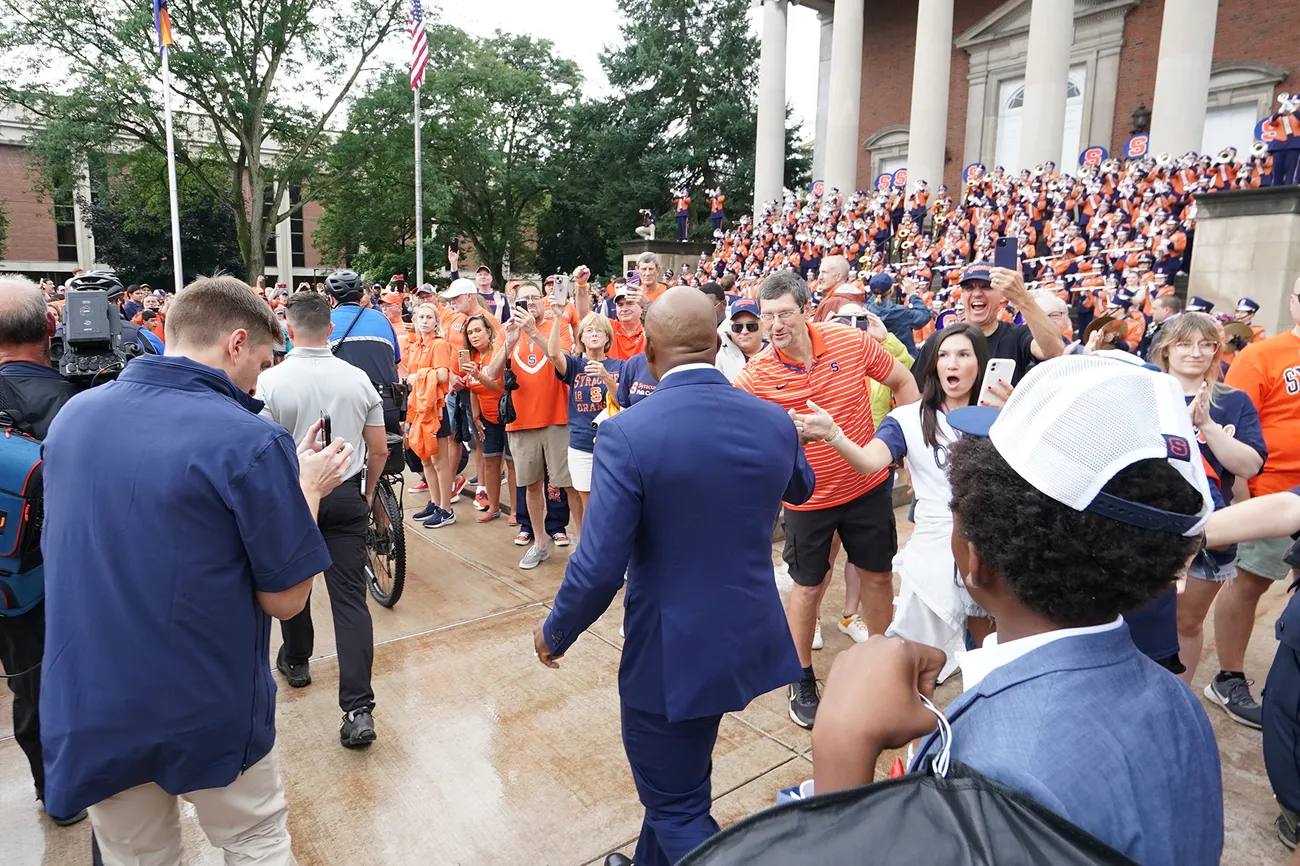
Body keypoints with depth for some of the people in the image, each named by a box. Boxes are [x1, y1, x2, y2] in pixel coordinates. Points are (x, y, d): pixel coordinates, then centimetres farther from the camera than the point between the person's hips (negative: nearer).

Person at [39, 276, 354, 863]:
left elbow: (55, 552, 13)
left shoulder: (72, 416, -2)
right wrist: (308, 489, -3)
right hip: (207, 715, -5)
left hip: (86, 711, 5)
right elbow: (285, 599, -14)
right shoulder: (250, 441, -21)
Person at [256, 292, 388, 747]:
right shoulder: (358, 378, -2)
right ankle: (358, 707, -7)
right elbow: (379, 449, 3)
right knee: (350, 597, -1)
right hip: (347, 496, 1)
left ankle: (295, 660, 44)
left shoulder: (270, 380, -11)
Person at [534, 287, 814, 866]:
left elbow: (599, 567, -23)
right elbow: (801, 488, 16)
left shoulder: (627, 433, -23)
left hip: (670, 651, -6)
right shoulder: (774, 421, -6)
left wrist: (555, 633, -4)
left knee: (678, 810, 17)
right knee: (675, 780, 30)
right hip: (752, 640, 7)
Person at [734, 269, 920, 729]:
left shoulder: (851, 341, -12)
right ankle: (802, 680, 31)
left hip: (867, 485, 2)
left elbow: (904, 382, 2)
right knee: (808, 587, 9)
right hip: (807, 497, -2)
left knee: (878, 574, 16)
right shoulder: (756, 374, -16)